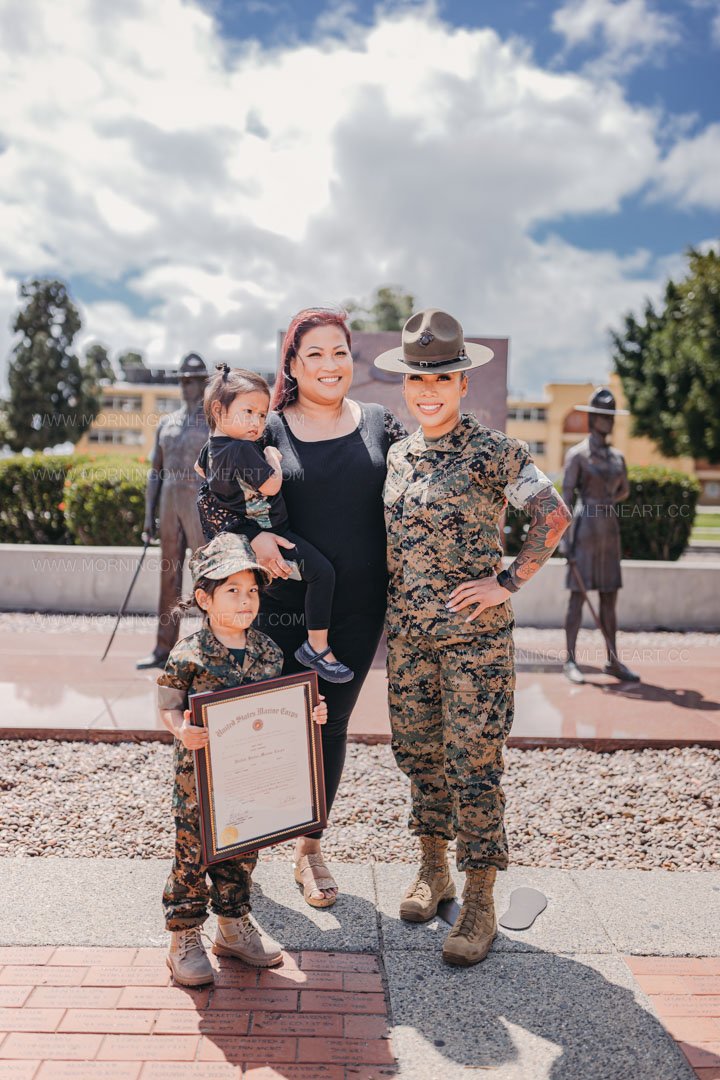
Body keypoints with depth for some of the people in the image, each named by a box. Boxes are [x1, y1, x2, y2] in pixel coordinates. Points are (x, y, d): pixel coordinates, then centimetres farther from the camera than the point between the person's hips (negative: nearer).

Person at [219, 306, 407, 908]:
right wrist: (253, 536, -18)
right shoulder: (269, 431, -1)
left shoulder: (382, 427, 6)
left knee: (331, 725, 12)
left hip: (358, 609, 2)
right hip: (286, 605, -2)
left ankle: (311, 850, 30)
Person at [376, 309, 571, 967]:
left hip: (475, 633, -6)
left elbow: (555, 516, -8)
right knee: (419, 752, 14)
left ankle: (480, 904, 11)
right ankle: (433, 870, 32)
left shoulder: (494, 452, -8)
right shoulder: (398, 454, 10)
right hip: (407, 632, 6)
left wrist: (508, 582, -11)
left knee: (475, 763, -2)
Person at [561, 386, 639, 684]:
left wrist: (608, 500, 5)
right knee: (578, 595, -4)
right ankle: (571, 661, 3)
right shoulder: (577, 454, -5)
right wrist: (566, 538, -15)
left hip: (610, 530, 6)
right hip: (585, 528, -6)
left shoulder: (617, 456, 13)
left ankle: (613, 661, 14)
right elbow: (567, 495, -9)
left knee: (610, 597, 7)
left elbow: (625, 491, 25)